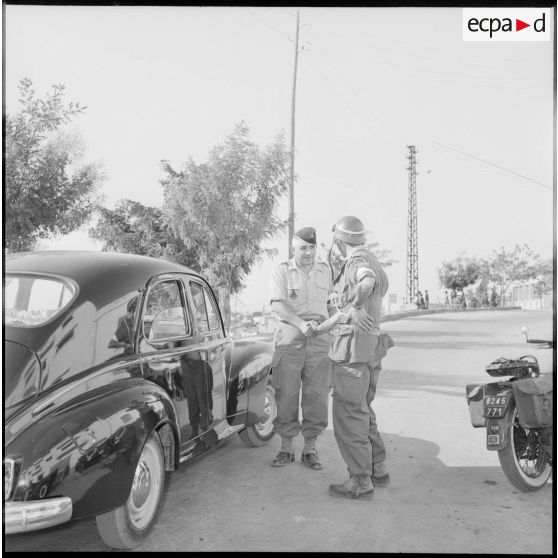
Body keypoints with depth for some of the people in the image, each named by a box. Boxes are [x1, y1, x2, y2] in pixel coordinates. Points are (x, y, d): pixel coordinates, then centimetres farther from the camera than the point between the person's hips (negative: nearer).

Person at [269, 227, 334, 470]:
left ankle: (310, 449, 15)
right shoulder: (282, 271, 1)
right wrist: (301, 324, -26)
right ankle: (286, 448, 16)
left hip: (319, 342, 2)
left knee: (316, 397, 3)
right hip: (288, 340, -2)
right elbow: (277, 305, -12)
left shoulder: (325, 271, 10)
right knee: (286, 397, 3)